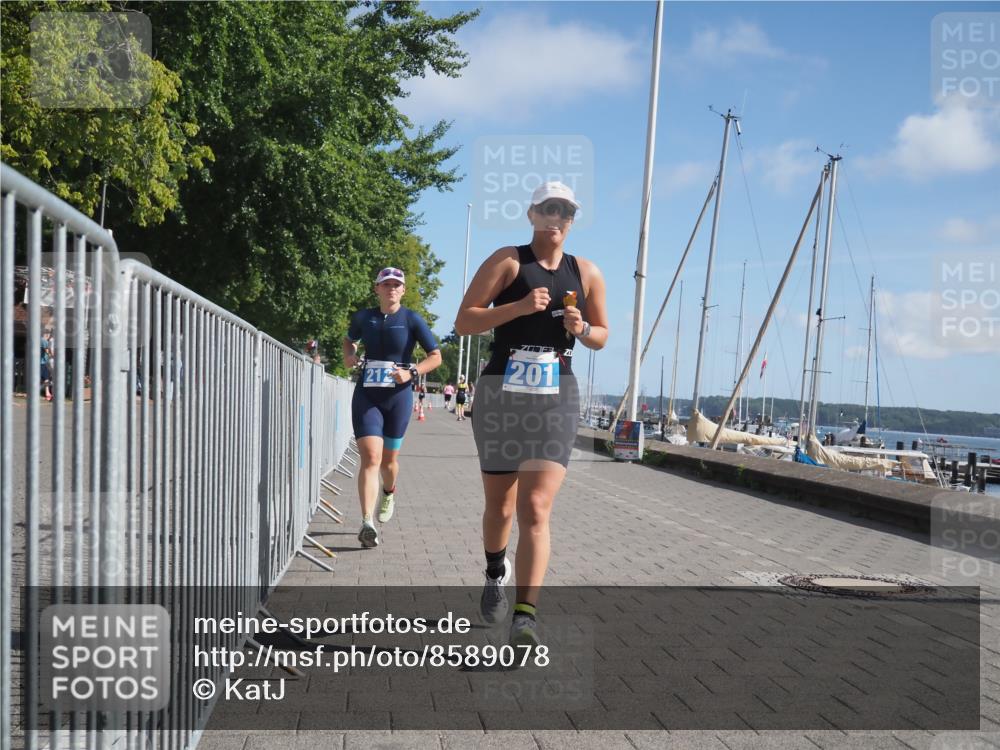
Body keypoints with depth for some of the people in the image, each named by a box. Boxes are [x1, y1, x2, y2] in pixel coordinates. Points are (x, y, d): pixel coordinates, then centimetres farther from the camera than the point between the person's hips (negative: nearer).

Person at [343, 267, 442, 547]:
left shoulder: (412, 320, -2)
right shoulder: (363, 318, 5)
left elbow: (436, 356, -1)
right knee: (370, 458, -14)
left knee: (388, 459, 12)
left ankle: (388, 494, 47)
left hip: (398, 396, 0)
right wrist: (349, 355, 3)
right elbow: (349, 339, 26)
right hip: (366, 395, 1)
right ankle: (367, 524, -21)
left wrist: (412, 372, -18)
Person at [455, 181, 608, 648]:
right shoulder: (507, 261, 0)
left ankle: (525, 618, -16)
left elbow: (601, 335, 20)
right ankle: (496, 573, 43)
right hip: (501, 392, -1)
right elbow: (464, 322, -6)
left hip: (556, 398, 1)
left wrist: (582, 329, -3)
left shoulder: (586, 273, 11)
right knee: (500, 506, 11)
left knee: (536, 510, -13)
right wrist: (519, 307, -18)